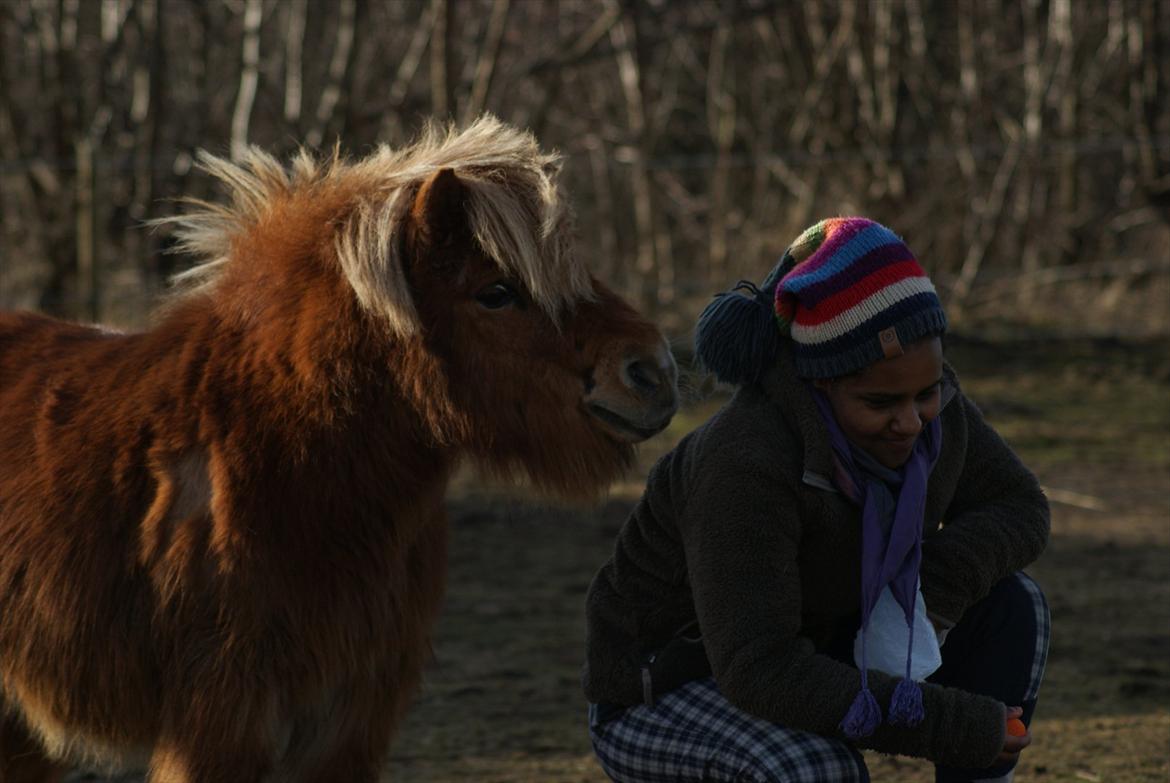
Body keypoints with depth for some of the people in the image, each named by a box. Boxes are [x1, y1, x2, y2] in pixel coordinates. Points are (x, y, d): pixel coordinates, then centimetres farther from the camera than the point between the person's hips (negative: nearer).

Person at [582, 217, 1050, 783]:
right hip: (660, 701, -7)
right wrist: (953, 726, -35)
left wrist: (935, 584, -21)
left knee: (1011, 607, -9)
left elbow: (1019, 510, 0)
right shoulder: (747, 465, -34)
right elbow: (759, 673, -38)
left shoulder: (924, 399, -13)